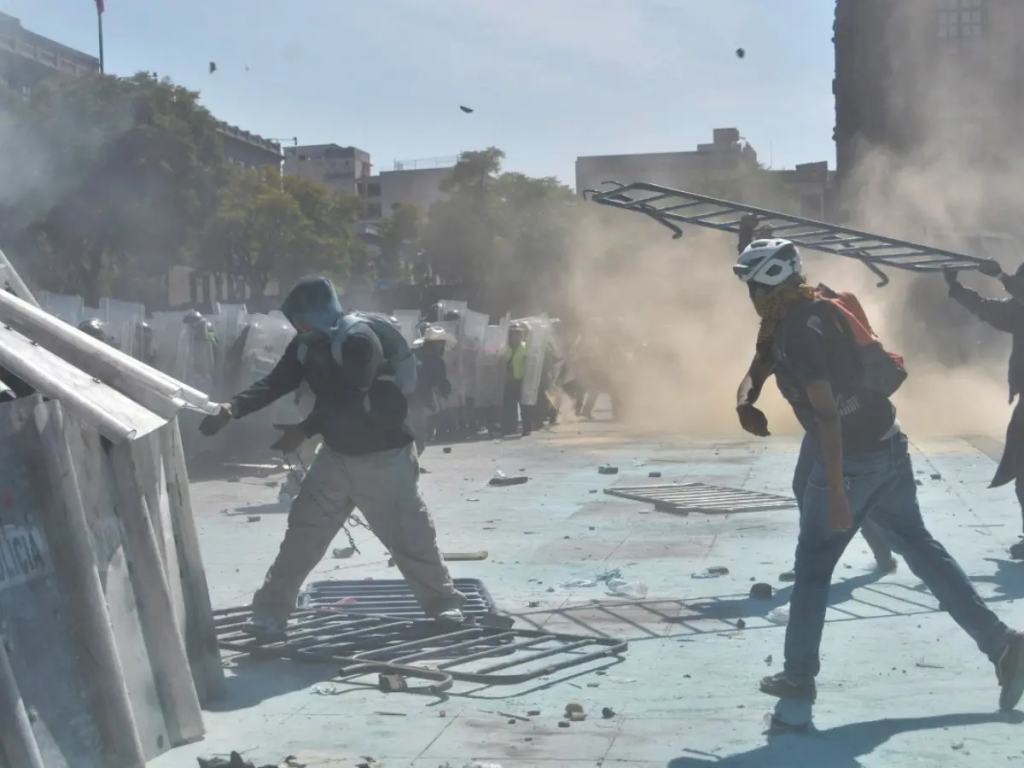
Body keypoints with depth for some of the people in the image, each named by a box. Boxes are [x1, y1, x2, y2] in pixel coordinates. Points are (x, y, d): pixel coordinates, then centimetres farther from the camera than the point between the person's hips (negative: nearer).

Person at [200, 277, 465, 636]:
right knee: (303, 531, 2)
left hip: (383, 456, -6)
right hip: (337, 454, 7)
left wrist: (305, 430, -36)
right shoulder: (306, 344, 1)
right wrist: (234, 408, -19)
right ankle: (271, 610, 7)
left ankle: (443, 601, 19)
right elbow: (275, 383, -3)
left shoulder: (359, 339, -22)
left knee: (409, 534, 3)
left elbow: (347, 398, -30)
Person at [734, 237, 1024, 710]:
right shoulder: (821, 309, 8)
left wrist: (835, 490, -23)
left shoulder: (795, 333, -18)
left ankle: (799, 675, 16)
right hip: (888, 447, 8)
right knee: (919, 547, 13)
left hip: (850, 461, -8)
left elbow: (827, 413, -23)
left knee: (812, 566, 6)